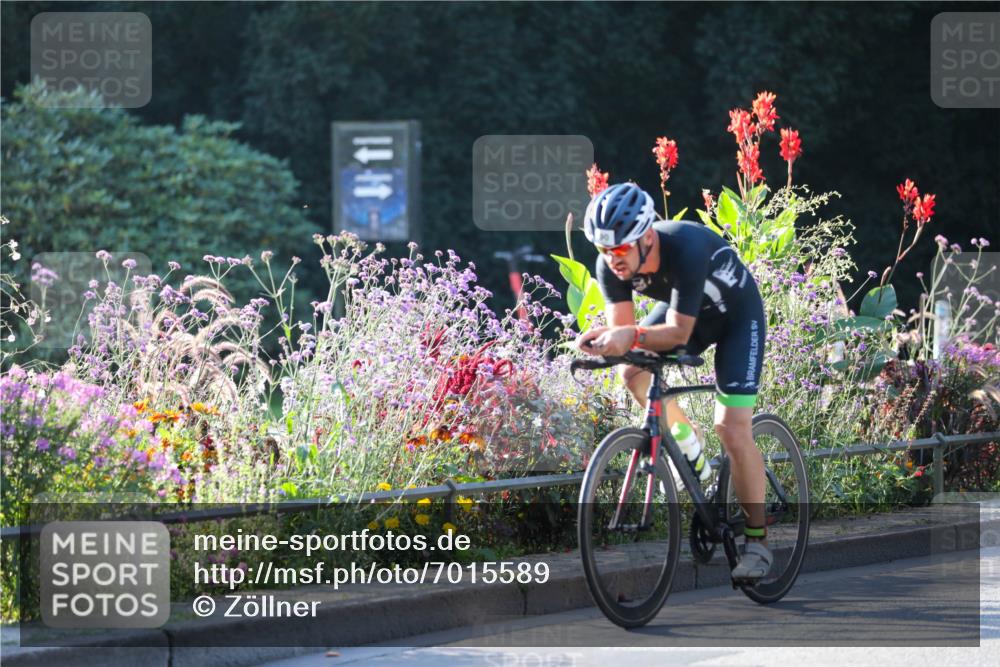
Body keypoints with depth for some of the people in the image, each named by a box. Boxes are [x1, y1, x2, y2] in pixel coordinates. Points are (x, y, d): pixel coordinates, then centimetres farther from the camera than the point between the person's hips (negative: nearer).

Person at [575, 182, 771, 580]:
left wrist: (632, 337, -55)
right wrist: (606, 338, -45)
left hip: (736, 313, -6)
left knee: (732, 430, -14)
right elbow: (623, 328, -22)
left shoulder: (686, 249, -40)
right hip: (681, 307, 6)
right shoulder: (611, 266, -23)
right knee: (632, 372, -15)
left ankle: (757, 539, -1)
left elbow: (679, 333, -38)